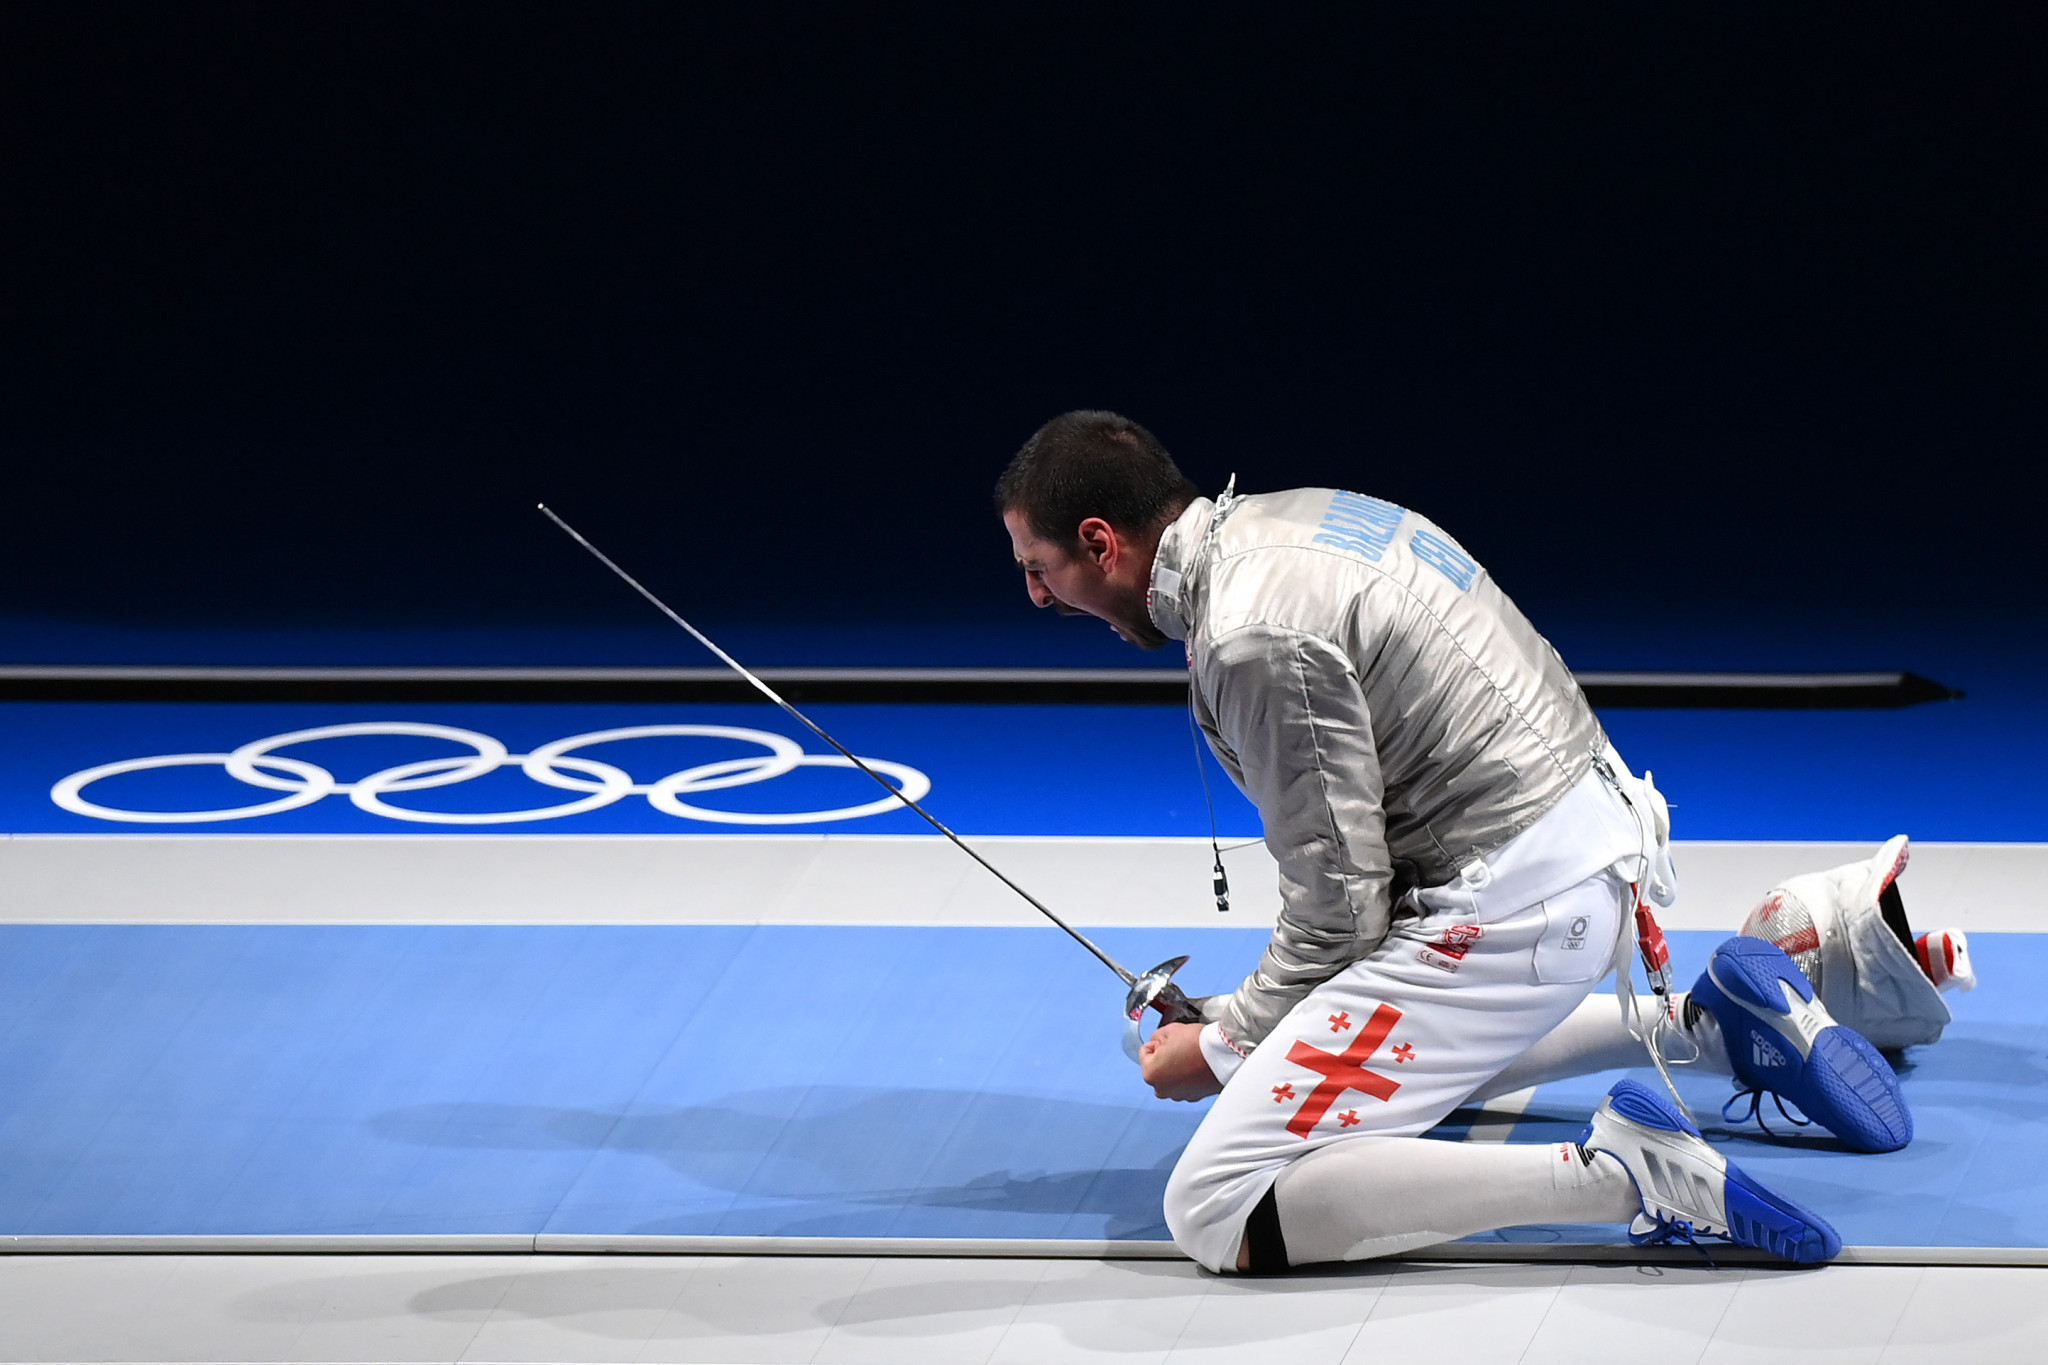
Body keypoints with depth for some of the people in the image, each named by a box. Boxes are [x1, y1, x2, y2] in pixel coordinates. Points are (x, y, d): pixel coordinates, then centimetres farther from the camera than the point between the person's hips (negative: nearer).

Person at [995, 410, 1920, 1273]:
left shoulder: (1254, 638, -19)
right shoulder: (1289, 518, 10)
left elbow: (1339, 906, -16)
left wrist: (1225, 1044, -1)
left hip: (1513, 906, -10)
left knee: (1215, 1211, -14)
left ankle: (1619, 1172, -20)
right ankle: (1701, 1021, 22)